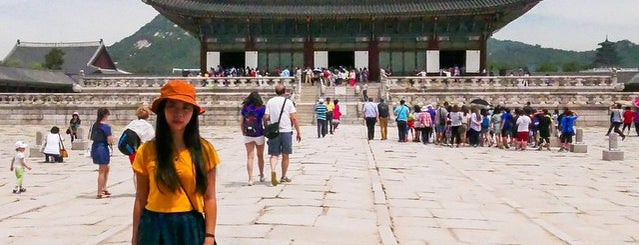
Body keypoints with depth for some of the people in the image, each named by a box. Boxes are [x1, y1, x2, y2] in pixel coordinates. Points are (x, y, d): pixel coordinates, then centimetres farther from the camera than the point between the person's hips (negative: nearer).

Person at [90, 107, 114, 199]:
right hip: (103, 148, -8)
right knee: (102, 172, 1)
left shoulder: (94, 125, 8)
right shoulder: (106, 127, -15)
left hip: (95, 148, 8)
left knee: (106, 169, 23)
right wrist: (111, 144, 3)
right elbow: (110, 140, -18)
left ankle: (104, 188, 28)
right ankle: (99, 193, 6)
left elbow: (92, 138, 15)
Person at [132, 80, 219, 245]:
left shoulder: (203, 149, -3)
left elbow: (209, 198, -1)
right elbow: (140, 199, 2)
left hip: (191, 228, 0)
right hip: (154, 229, 0)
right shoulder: (147, 151, -2)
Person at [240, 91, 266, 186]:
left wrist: (243, 133, 15)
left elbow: (241, 123, 4)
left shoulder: (245, 108, 0)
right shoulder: (261, 109, -8)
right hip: (259, 135, -1)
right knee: (260, 156, 16)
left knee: (250, 157, 2)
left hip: (248, 136, 1)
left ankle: (250, 179, -6)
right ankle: (261, 176, 30)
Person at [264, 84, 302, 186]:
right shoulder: (288, 102, -2)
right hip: (286, 131, -1)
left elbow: (266, 117, -1)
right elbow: (294, 118, -5)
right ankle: (283, 176, 19)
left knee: (274, 154, 4)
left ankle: (273, 170, -23)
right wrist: (298, 132, 1)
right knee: (285, 155, 11)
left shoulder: (270, 102, 4)